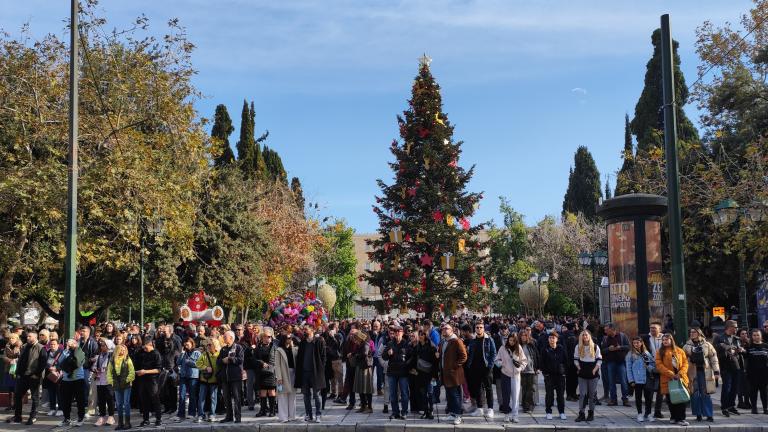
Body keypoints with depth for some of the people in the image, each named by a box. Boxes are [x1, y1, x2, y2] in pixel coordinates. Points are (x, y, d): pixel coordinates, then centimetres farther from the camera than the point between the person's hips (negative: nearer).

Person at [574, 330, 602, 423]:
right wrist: (579, 368, -5)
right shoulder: (578, 347, 5)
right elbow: (576, 360, 9)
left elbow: (599, 360, 3)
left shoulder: (595, 347, 2)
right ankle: (581, 413, -1)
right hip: (582, 374, 0)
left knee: (592, 394, 4)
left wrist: (595, 369, -9)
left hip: (593, 374, 0)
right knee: (582, 394, -3)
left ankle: (591, 413, 14)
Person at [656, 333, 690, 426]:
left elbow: (685, 363, 5)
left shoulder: (680, 351, 10)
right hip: (668, 380, -1)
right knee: (670, 400, 4)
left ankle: (680, 418, -1)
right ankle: (673, 417, 18)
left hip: (680, 379, 1)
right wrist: (671, 374, -16)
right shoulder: (660, 352, 4)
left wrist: (680, 373, -12)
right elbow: (659, 365, -7)